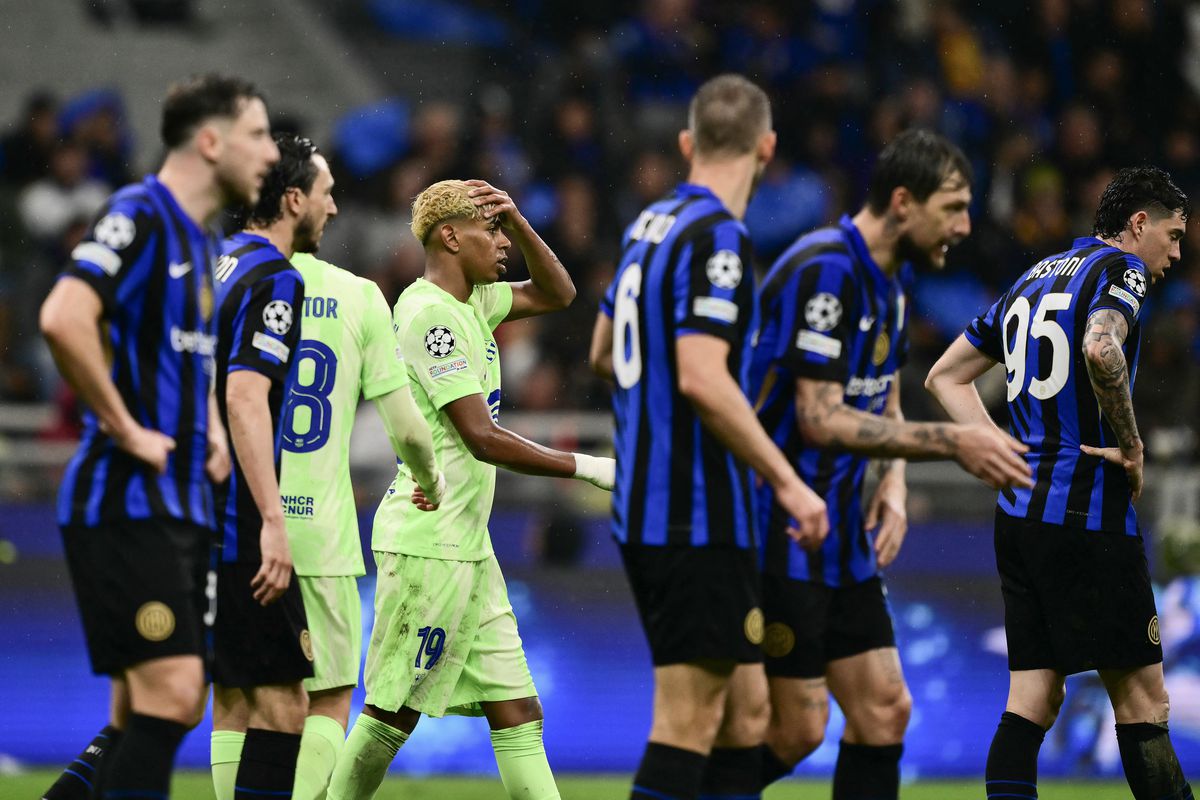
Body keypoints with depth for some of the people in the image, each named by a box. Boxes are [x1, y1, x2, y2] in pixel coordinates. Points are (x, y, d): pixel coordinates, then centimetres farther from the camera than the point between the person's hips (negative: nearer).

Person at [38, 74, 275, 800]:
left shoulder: (206, 243, 18)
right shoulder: (139, 217, -11)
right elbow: (65, 319, -27)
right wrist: (125, 430, -20)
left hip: (182, 507, 9)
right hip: (125, 501, -9)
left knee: (168, 708, 8)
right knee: (170, 690, -15)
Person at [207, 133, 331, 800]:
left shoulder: (220, 265, 16)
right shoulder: (274, 280, -12)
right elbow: (244, 397, -23)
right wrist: (272, 520, -26)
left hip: (192, 514, 9)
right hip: (238, 523, -9)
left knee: (235, 696, 11)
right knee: (280, 697, -7)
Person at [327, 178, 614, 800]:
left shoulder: (468, 303, 12)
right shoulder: (430, 314, -15)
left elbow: (556, 294, 24)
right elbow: (481, 438, -20)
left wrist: (519, 222, 7)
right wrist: (585, 468, -16)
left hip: (467, 545, 10)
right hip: (428, 543, -10)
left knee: (518, 713, 4)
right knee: (394, 712, -4)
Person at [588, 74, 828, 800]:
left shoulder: (652, 224, 12)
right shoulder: (717, 238, -15)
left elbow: (604, 352, 24)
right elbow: (702, 378, -25)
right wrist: (788, 482, -20)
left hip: (645, 507, 9)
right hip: (697, 516, -9)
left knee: (745, 710, 12)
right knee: (687, 723, -7)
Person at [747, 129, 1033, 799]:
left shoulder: (892, 278, 11)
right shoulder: (825, 270, -19)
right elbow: (821, 419, -23)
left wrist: (893, 486, 3)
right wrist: (953, 443, -22)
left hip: (840, 534, 9)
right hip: (780, 535, -9)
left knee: (885, 710, 6)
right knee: (797, 728, -9)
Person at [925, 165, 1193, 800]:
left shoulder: (1032, 279, 19)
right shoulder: (1121, 269, -5)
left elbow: (944, 377, 24)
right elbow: (1101, 348, -28)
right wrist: (1131, 447, -16)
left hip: (1018, 510, 8)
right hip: (1089, 511, -8)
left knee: (1032, 698, 4)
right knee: (1141, 701, -5)